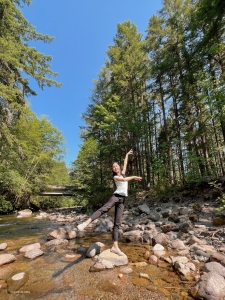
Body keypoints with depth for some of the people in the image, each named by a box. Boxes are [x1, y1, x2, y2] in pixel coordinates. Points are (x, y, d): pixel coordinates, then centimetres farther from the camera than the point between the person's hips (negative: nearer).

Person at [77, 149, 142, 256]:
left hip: (122, 200, 5)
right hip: (116, 196, -4)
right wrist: (134, 177, -1)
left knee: (117, 223, -1)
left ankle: (115, 247, -2)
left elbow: (125, 164, 31)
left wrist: (127, 154, 41)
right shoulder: (115, 177, 7)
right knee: (103, 209, -34)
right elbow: (124, 179, -9)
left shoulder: (123, 173, 22)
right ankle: (86, 223, -47)